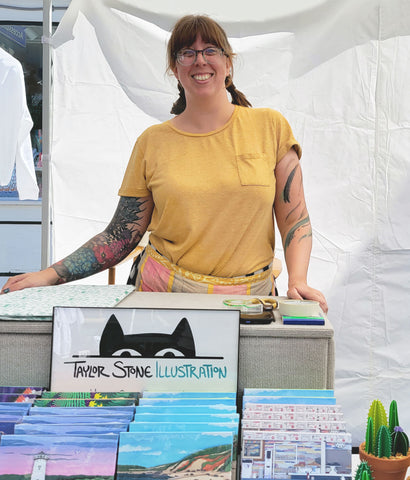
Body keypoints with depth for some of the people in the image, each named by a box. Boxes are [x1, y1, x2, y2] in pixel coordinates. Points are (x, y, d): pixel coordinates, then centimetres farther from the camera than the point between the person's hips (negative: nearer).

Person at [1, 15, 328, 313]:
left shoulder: (270, 127, 3)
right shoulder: (152, 143, 4)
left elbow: (294, 218, 5)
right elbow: (120, 237, 6)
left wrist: (297, 281, -11)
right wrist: (51, 275, -3)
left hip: (249, 299, -1)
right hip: (164, 294, 1)